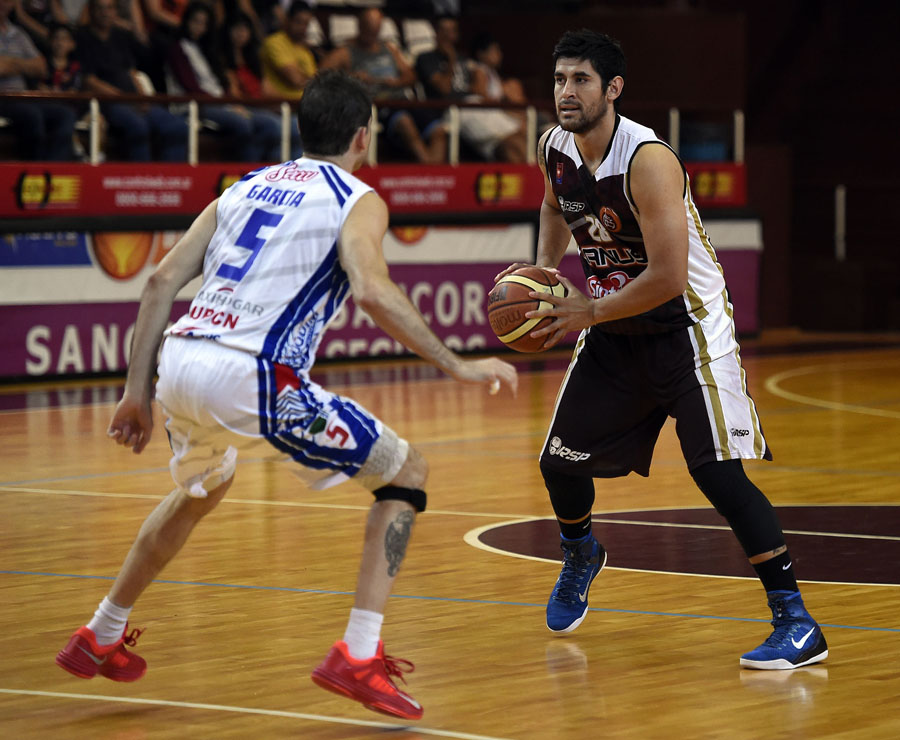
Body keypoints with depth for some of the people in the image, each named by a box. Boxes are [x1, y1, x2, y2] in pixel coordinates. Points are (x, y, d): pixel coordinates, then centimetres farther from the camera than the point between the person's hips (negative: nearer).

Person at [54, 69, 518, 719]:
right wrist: (457, 366, -9)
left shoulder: (247, 187, 24)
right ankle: (357, 657, -6)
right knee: (406, 473, 7)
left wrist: (138, 393, 20)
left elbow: (162, 281, 17)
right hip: (252, 375, -7)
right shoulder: (358, 200, 6)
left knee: (201, 491, 37)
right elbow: (373, 290, -14)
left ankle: (100, 640, 47)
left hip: (180, 361, 7)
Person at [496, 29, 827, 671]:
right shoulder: (555, 149, -4)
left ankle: (797, 624, -14)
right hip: (612, 333, 7)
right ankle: (581, 557, 45)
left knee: (718, 472, -18)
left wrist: (590, 311, -21)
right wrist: (546, 275, 7)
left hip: (685, 325, -7)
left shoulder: (648, 161, -28)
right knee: (561, 460, 11)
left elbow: (669, 278, -30)